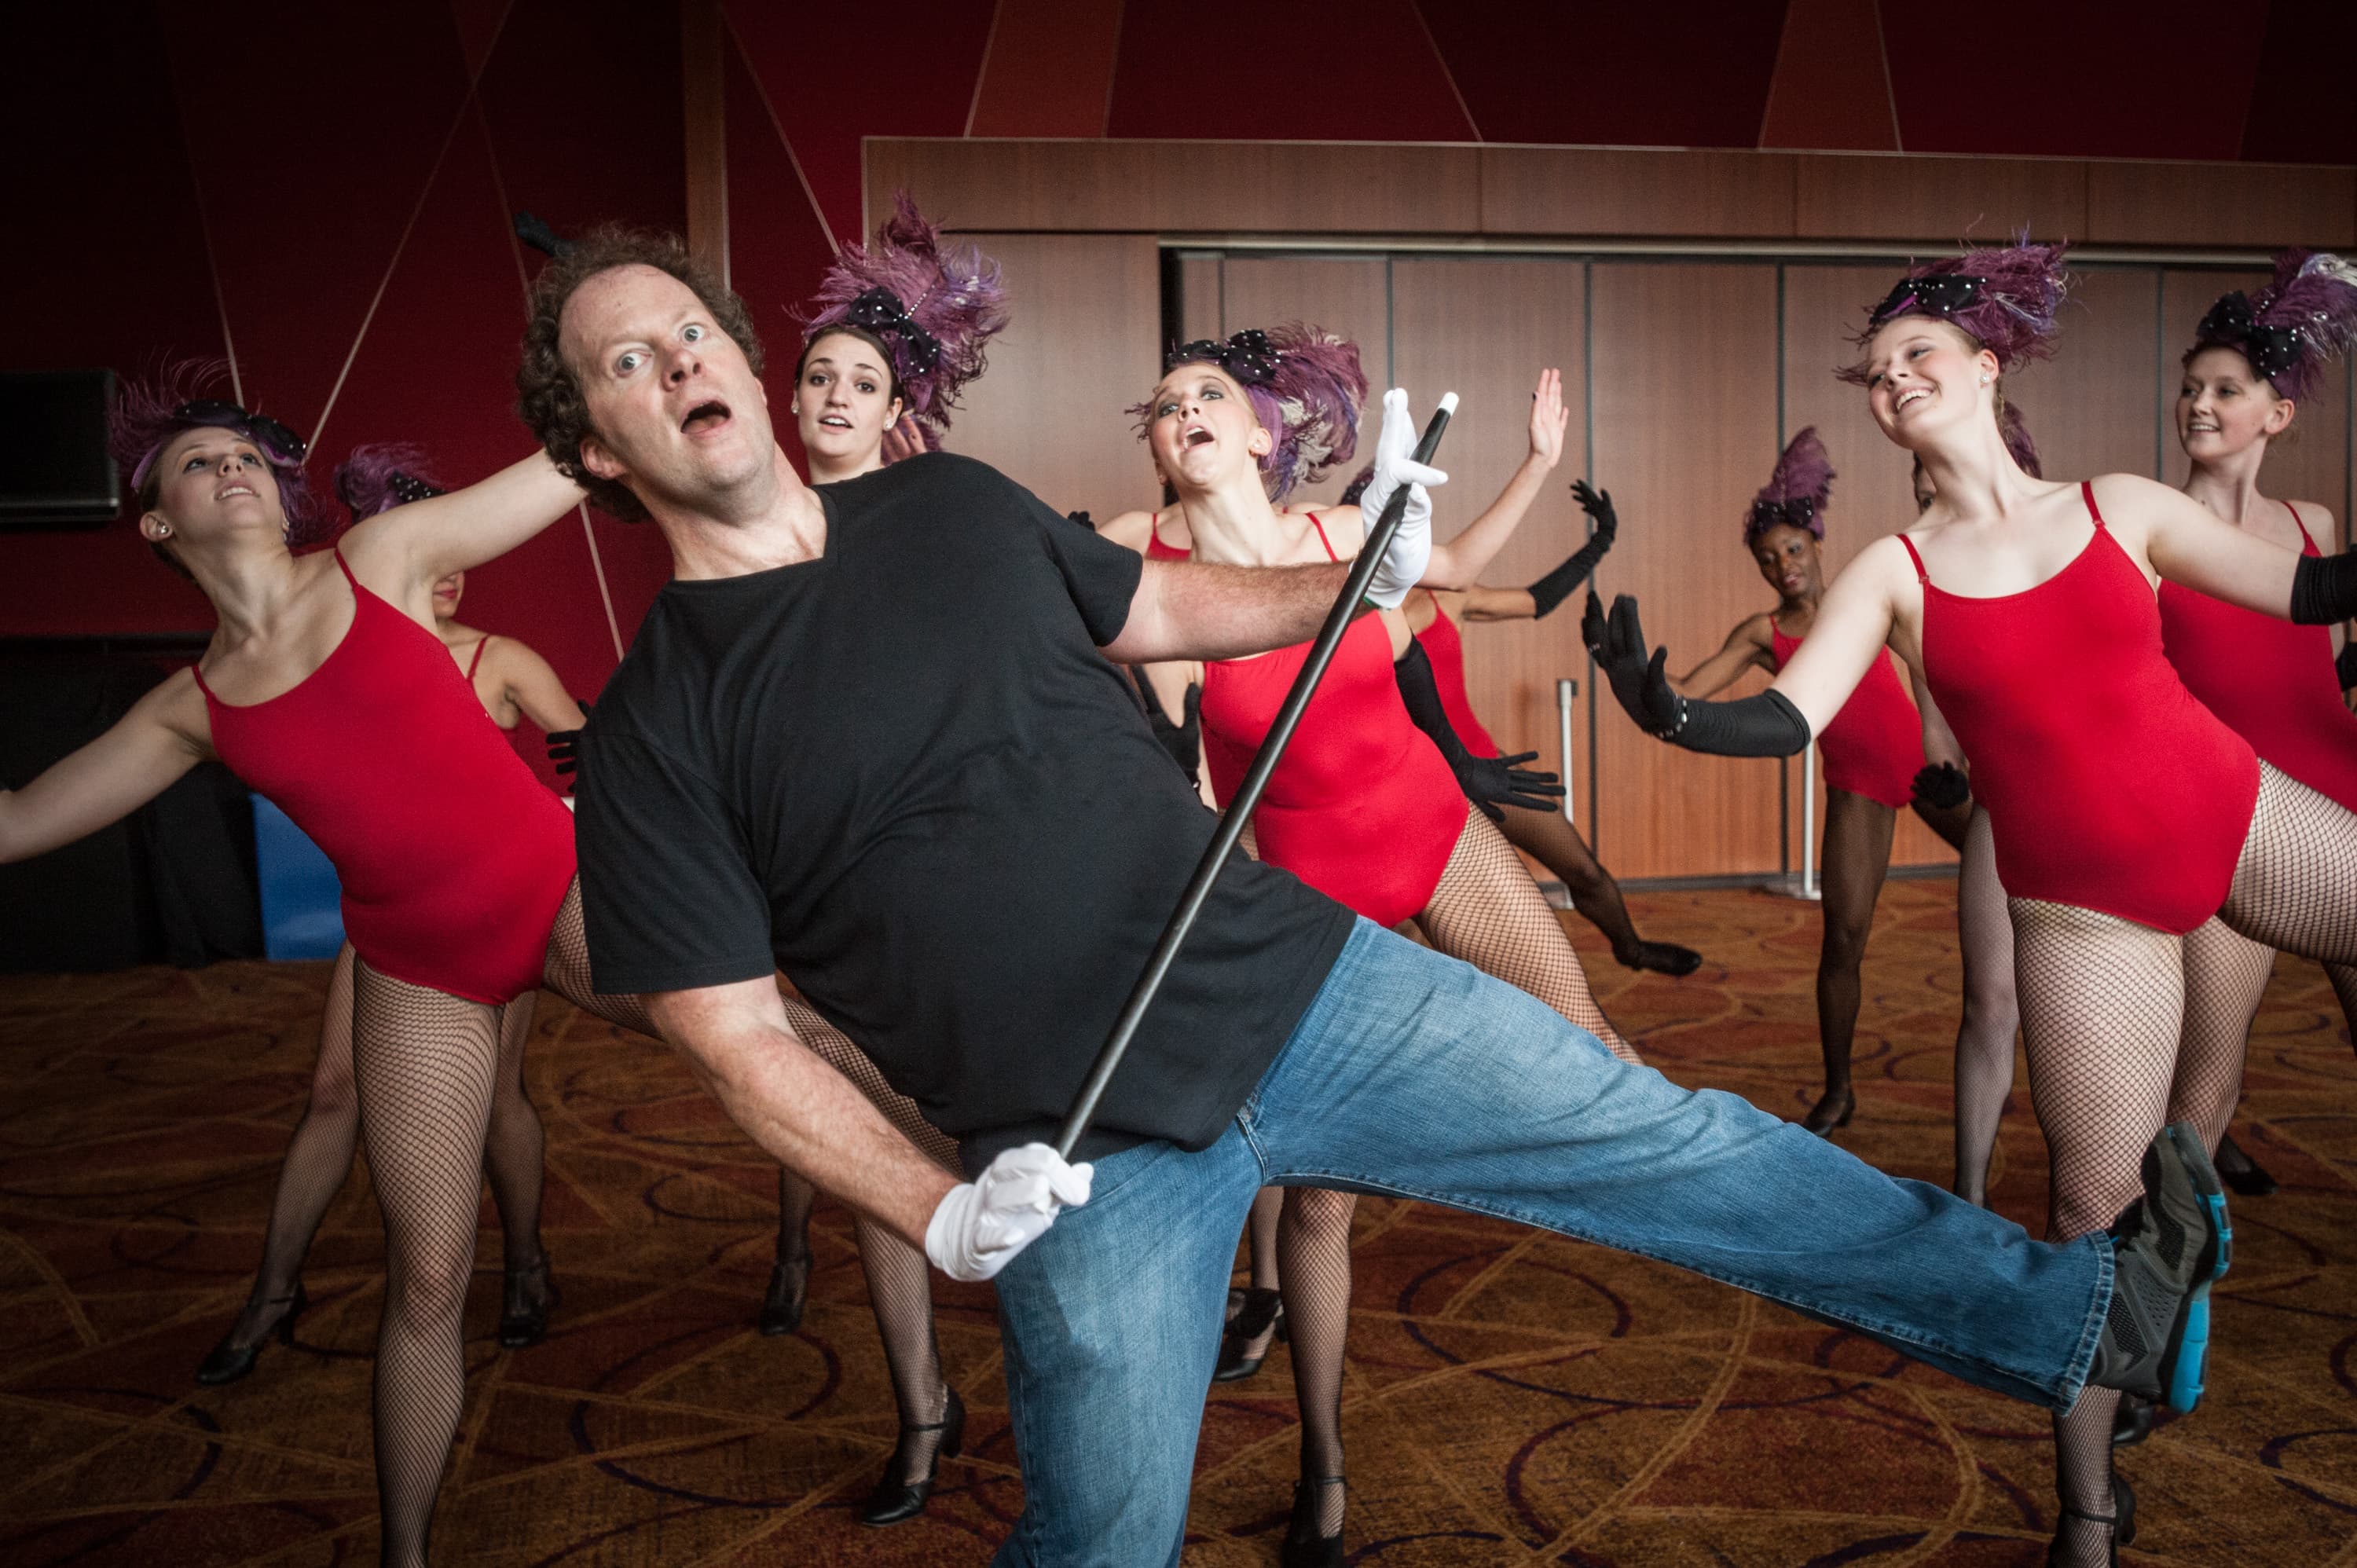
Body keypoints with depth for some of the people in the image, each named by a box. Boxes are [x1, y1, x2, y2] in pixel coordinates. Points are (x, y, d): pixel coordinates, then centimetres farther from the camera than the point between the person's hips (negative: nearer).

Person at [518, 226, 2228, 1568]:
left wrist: (1358, 581, 5)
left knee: (1671, 1146, 5)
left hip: (1296, 978, 3)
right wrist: (942, 1212, -16)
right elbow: (741, 1037, -5)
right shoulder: (655, 733, -5)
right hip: (1091, 1148, -3)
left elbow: (1161, 606, 20)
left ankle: (2081, 1311, 19)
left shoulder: (949, 502, 7)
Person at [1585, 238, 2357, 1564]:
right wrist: (1667, 713, -30)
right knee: (2096, 1200, 4)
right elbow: (1784, 721, -14)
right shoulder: (1893, 574, -2)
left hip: (2247, 819, 2)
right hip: (2085, 904, -2)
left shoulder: (2121, 507, 3)